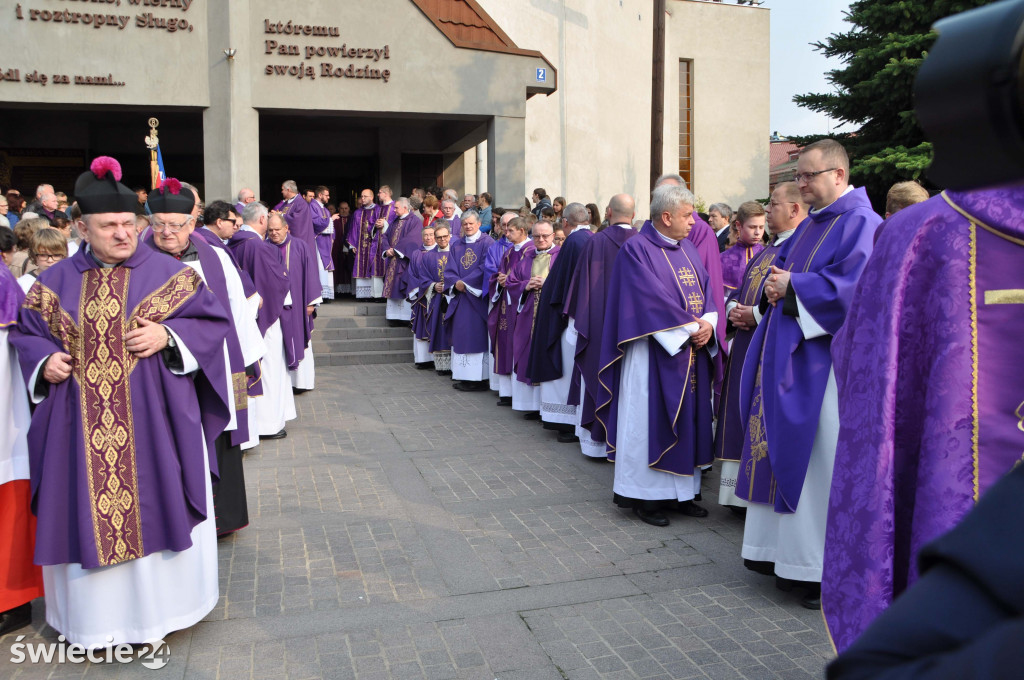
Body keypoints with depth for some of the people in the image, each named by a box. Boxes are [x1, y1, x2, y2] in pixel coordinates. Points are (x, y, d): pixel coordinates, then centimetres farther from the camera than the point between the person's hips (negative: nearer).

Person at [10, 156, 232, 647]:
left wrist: (167, 336, -16)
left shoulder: (168, 273, -1)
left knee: (156, 510, 6)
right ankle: (97, 614, 27)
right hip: (81, 426, 2)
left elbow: (213, 320, -1)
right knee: (87, 513, 9)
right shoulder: (55, 283, 7)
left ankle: (160, 605, 25)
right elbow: (26, 332, 16)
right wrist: (44, 360, -4)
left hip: (154, 422, -2)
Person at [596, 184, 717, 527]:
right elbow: (653, 300, -18)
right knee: (649, 419, -1)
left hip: (693, 351, 8)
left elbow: (707, 290, 9)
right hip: (655, 353, -7)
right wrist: (689, 328, -17)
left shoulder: (687, 248, 13)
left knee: (687, 419, 10)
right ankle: (645, 496, 10)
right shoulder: (636, 249, -10)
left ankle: (680, 491, 20)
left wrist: (708, 323, -10)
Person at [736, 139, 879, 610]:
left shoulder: (861, 222, -10)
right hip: (790, 352, 9)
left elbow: (854, 286, -20)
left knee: (821, 459, -4)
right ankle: (787, 550, 22)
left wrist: (793, 286, -14)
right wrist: (775, 288, 1)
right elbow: (784, 268, 23)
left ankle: (829, 570, 8)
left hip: (824, 357, -9)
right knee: (787, 454, 11)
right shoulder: (810, 224, 18)